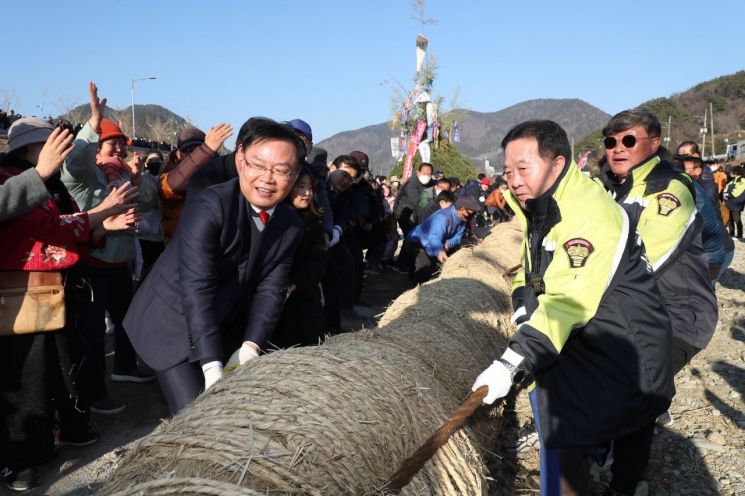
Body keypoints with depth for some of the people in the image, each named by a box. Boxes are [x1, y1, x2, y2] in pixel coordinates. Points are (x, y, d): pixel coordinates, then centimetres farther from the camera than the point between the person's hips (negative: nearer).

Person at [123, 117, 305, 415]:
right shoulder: (208, 207, -26)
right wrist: (212, 367, -35)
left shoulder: (291, 226, -6)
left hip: (226, 330, 6)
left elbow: (270, 289, -6)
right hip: (173, 324, -5)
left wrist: (250, 347, -19)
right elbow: (196, 289, -30)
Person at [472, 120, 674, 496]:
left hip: (625, 346, -8)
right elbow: (531, 271, 13)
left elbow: (567, 302, -33)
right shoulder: (540, 207, 3)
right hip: (584, 336, 8)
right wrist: (524, 315, -5)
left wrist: (511, 363, -36)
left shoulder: (590, 217, -27)